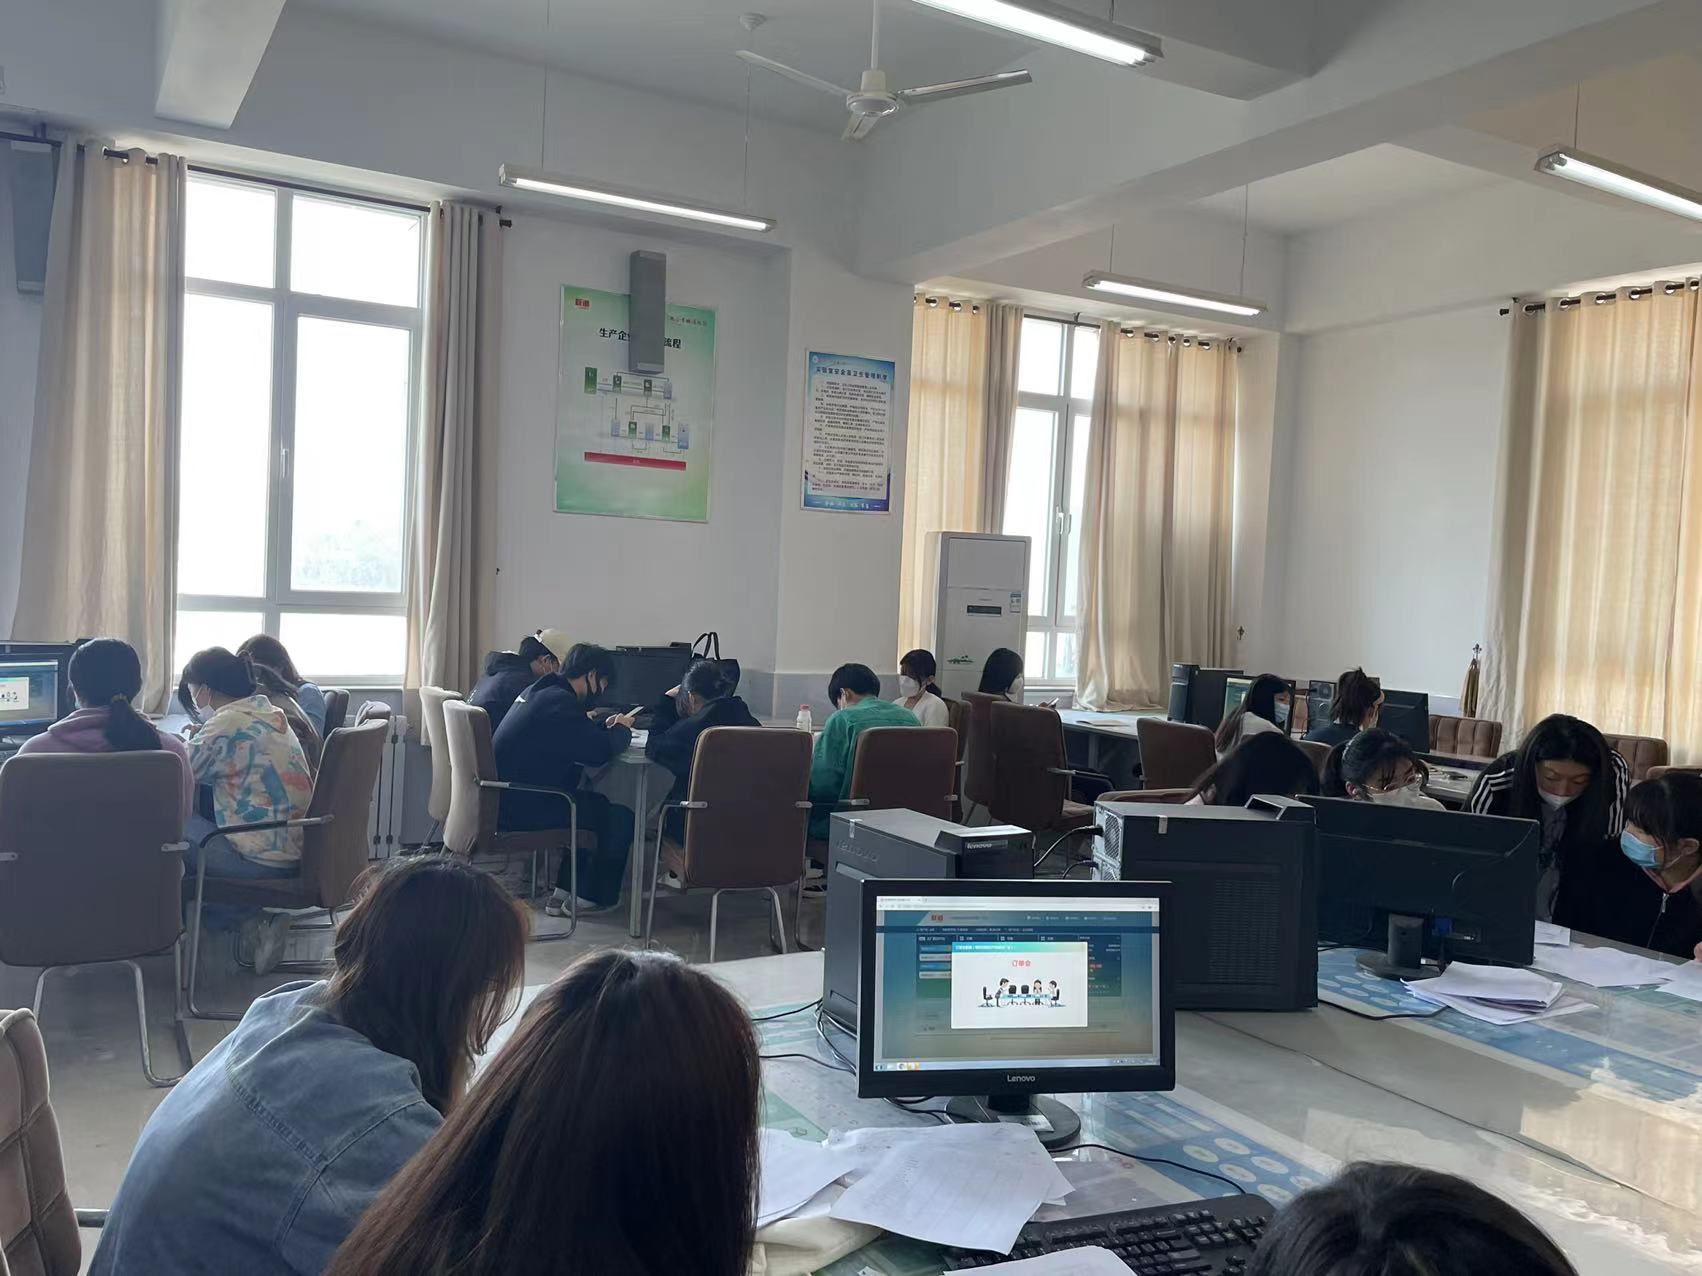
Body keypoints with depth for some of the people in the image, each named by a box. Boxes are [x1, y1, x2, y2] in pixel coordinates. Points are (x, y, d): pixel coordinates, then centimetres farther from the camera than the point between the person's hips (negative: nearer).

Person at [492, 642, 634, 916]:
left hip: (503, 799, 10)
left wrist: (604, 726, 8)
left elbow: (577, 736, 25)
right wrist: (622, 731, -2)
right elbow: (601, 751, -23)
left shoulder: (537, 691, 14)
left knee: (594, 802, 25)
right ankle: (592, 897, 15)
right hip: (521, 807, -10)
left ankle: (565, 891, 25)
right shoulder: (559, 701, -18)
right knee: (620, 817, -1)